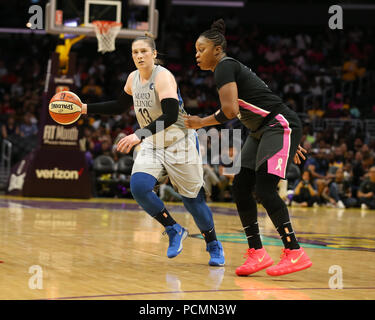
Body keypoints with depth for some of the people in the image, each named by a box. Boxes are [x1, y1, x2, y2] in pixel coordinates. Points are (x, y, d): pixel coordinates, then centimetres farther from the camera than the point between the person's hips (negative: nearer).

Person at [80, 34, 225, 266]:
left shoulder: (163, 77, -20)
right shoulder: (133, 79, 2)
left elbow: (171, 116, -31)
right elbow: (119, 107, 20)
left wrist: (140, 135, -39)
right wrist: (86, 108, 12)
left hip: (179, 143, -6)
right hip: (153, 145, 6)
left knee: (192, 199, 0)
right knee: (138, 187, -18)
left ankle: (214, 246, 24)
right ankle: (175, 231, 2)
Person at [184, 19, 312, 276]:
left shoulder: (225, 67, -12)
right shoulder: (232, 68, 19)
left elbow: (230, 111, -25)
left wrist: (200, 123, -8)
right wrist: (290, 142, 23)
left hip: (280, 126, -10)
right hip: (262, 131, 10)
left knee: (264, 188, -16)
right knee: (240, 187, 4)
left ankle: (295, 253, -13)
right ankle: (257, 253, 9)